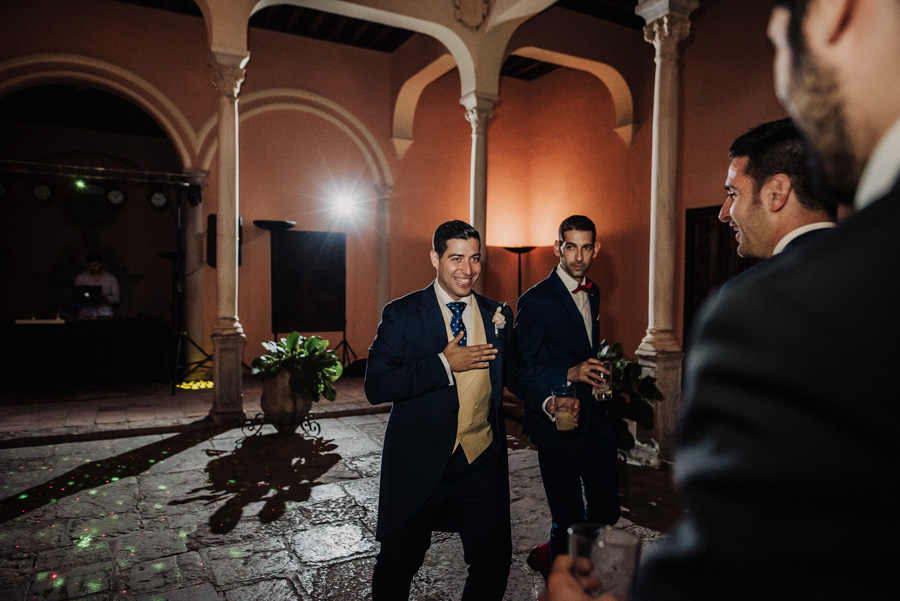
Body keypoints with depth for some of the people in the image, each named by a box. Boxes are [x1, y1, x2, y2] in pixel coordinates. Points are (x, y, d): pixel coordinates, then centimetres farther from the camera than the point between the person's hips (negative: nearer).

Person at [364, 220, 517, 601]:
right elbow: (376, 387, -15)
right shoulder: (402, 314, -8)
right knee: (398, 564, 15)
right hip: (418, 465, -2)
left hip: (482, 464, 3)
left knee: (495, 560, 10)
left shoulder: (497, 315, 5)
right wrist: (443, 364, -21)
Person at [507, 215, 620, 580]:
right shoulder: (535, 300, -14)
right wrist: (569, 375, -26)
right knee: (569, 517, 2)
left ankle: (550, 554, 38)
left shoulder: (592, 294, 11)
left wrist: (598, 375, 11)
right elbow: (518, 374, -16)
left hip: (595, 417, 8)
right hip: (558, 420, -7)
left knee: (607, 509, 13)